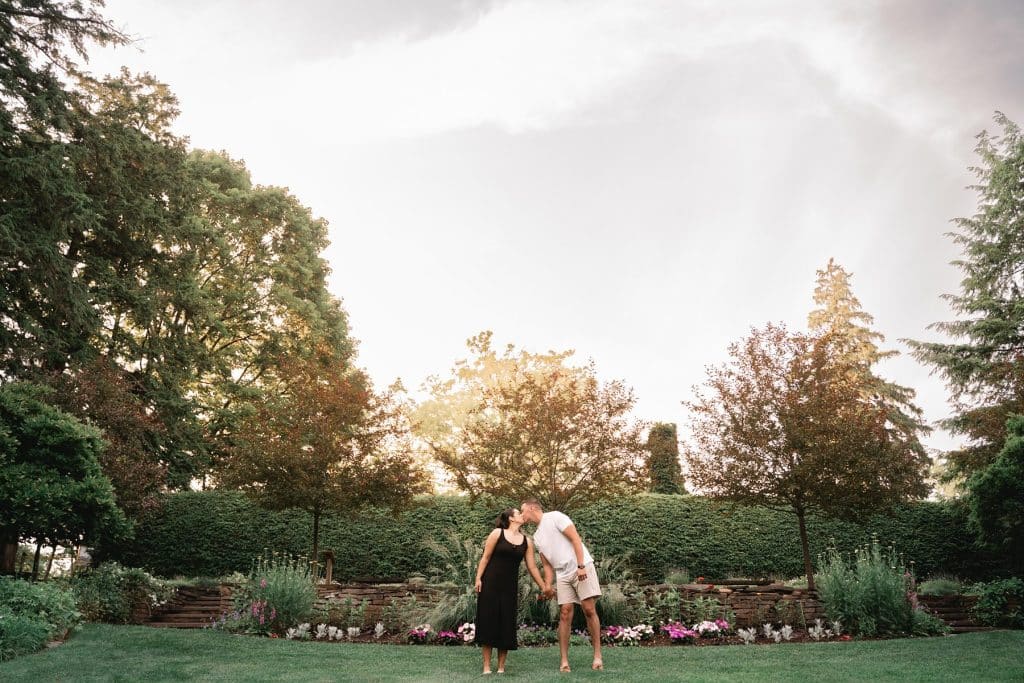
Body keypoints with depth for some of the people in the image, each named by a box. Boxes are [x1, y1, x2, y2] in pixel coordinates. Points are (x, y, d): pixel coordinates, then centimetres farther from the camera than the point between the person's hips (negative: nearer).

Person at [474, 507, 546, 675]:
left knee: (506, 624, 3)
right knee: (488, 622, -1)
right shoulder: (497, 533, -4)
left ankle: (501, 667, 12)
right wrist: (478, 579, -10)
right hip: (490, 584, -3)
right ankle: (486, 666, 6)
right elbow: (485, 557, -3)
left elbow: (532, 567, 7)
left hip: (510, 587, 3)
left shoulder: (527, 541, 6)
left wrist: (544, 588, 5)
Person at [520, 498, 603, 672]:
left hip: (583, 568, -6)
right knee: (565, 614, -2)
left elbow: (575, 538, -12)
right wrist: (547, 585, 1)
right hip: (563, 575, 6)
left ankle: (598, 656, 0)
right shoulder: (537, 536, 16)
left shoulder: (554, 517, -5)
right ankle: (564, 661, 0)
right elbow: (547, 564, 16)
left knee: (589, 610, -7)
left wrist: (581, 566, -20)